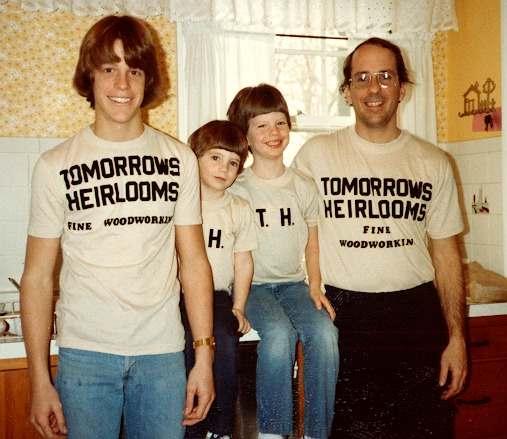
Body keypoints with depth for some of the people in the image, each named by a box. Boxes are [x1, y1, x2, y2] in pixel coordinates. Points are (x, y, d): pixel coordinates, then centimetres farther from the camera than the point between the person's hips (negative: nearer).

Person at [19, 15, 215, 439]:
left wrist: (204, 356, 0)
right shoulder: (55, 166, -3)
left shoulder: (179, 159, 2)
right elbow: (38, 277, -1)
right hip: (84, 355, -1)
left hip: (162, 354, 2)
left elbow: (194, 262, 3)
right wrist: (39, 380, -3)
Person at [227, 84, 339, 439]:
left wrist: (315, 286, 1)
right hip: (252, 284, -3)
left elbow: (312, 243, 15)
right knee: (279, 332, -33)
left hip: (293, 283, 3)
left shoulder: (303, 186, 10)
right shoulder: (236, 189, -2)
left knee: (324, 331, -26)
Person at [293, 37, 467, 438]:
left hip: (416, 315, 2)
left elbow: (445, 253, 8)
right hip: (344, 314, -2)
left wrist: (456, 337, 4)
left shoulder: (433, 163, 5)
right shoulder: (316, 154, -1)